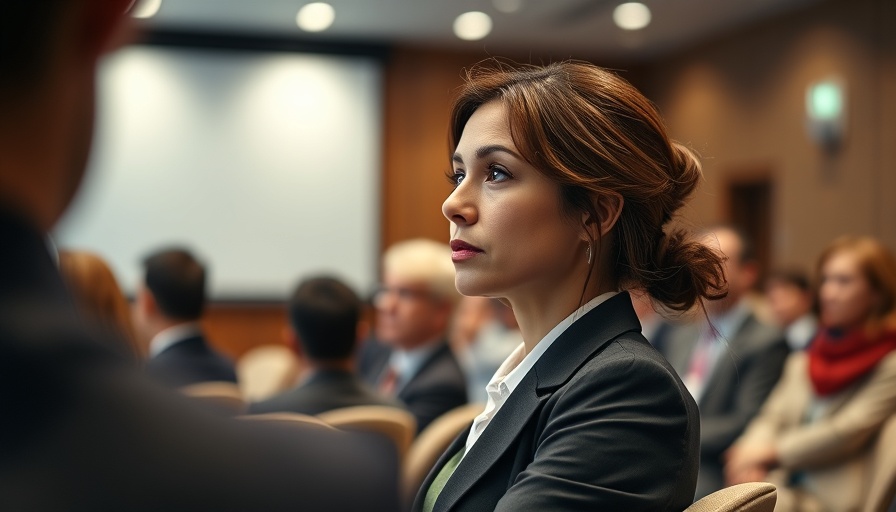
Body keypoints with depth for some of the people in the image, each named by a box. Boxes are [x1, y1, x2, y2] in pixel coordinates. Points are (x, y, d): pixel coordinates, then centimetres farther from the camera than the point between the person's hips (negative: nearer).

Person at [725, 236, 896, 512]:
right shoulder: (804, 359, 21)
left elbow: (849, 430, -9)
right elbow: (772, 417, 13)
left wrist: (770, 452, -11)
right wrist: (750, 450, -10)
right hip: (782, 485, 5)